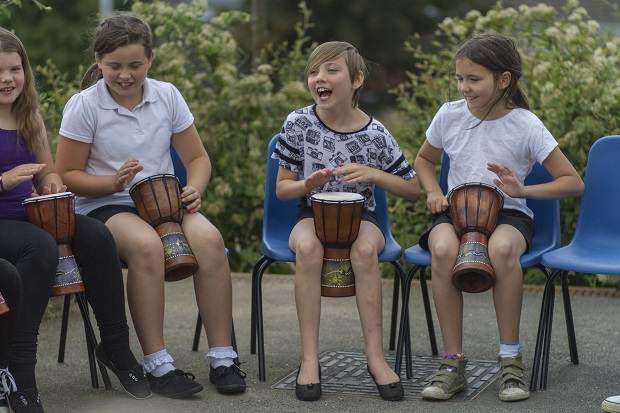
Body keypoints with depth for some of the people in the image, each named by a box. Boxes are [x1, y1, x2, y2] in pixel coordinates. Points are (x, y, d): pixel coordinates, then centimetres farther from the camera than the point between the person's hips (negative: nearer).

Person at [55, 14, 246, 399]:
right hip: (104, 206, -3)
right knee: (146, 245, -38)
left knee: (208, 237, -29)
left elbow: (198, 158, 11)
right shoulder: (84, 106, -4)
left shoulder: (167, 96, 5)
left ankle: (223, 358, -22)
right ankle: (157, 364, -28)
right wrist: (113, 182, -19)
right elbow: (67, 175, -2)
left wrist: (194, 189, -11)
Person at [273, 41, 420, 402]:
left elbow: (413, 190, 1)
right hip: (313, 214, 0)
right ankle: (310, 357, -31)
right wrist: (307, 184, -20)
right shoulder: (299, 124, -5)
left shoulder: (375, 135, -7)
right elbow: (282, 189, 2)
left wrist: (374, 175, -16)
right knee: (308, 247, -35)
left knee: (365, 249, -36)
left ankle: (376, 355, -29)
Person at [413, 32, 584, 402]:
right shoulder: (449, 116, 1)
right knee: (443, 248, -36)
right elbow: (424, 159, 22)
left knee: (501, 247, -41)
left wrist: (523, 190, -20)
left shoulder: (526, 125, -8)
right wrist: (434, 192, 2)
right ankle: (453, 363, -24)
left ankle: (511, 358, -23)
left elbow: (573, 182, -5)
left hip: (508, 213, -2)